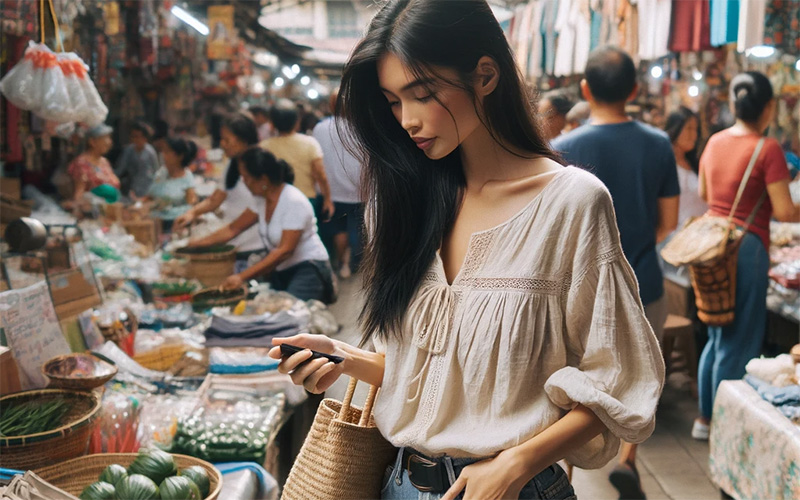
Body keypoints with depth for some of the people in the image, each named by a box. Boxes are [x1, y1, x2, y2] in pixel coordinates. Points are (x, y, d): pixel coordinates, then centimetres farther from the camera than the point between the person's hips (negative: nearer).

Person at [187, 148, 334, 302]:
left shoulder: (294, 202, -20)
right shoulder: (261, 200, 3)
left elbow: (285, 250, -25)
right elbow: (233, 229, 14)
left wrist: (242, 277, -28)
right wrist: (195, 244, 6)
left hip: (309, 268, -7)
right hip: (281, 271, 8)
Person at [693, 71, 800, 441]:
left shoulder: (715, 142, 6)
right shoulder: (767, 149, -13)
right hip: (747, 247, -7)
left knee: (717, 336, 18)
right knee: (738, 343, 4)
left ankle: (704, 418, 27)